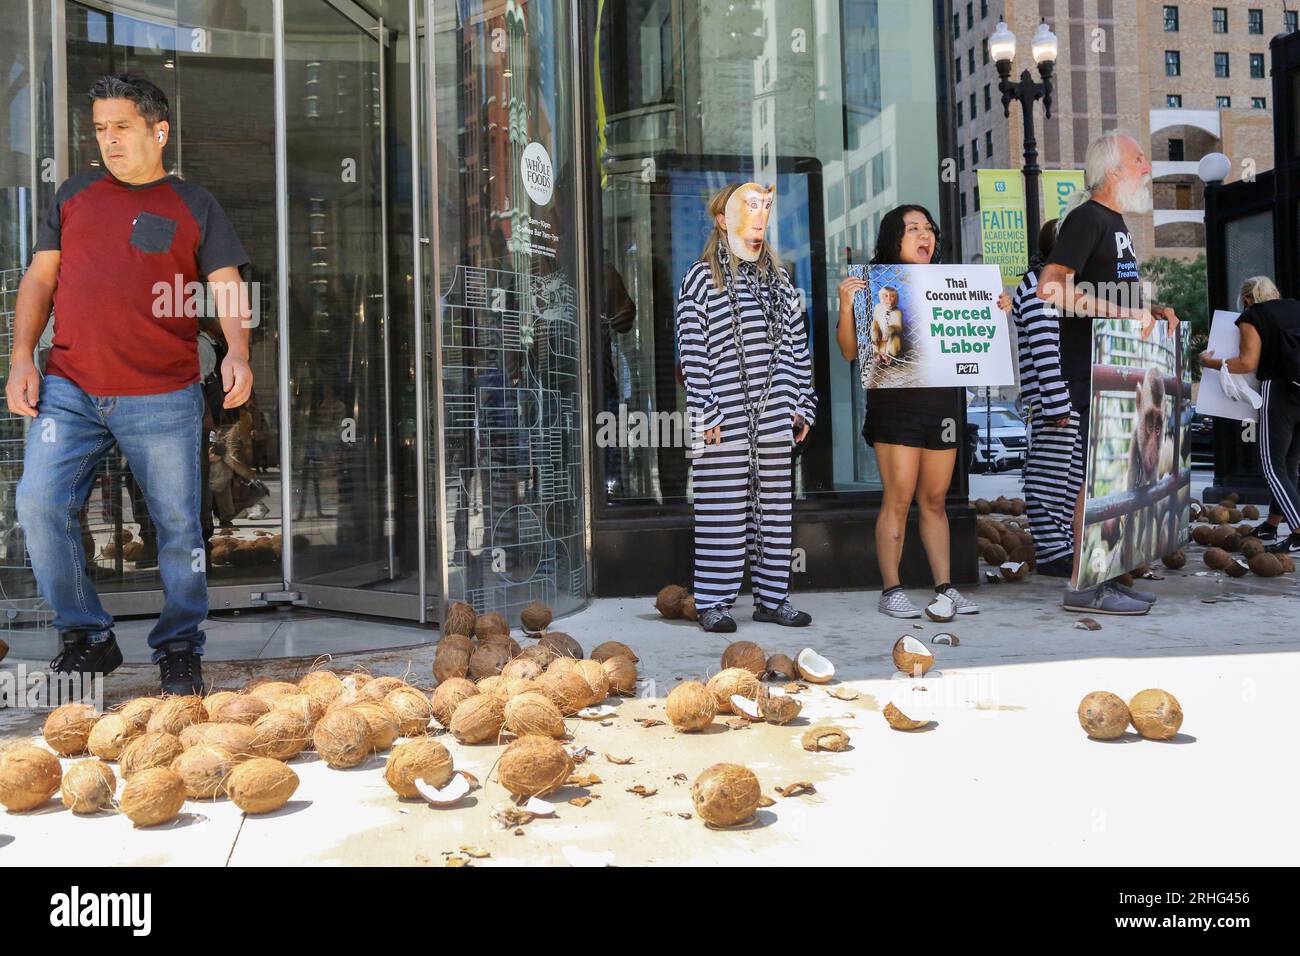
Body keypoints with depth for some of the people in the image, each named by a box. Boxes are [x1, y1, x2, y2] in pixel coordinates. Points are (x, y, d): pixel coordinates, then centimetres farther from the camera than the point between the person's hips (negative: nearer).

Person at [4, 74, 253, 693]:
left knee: (177, 525, -1)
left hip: (164, 398, -2)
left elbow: (228, 288, -1)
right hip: (68, 390, 3)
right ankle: (86, 637, 9)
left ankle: (179, 648, 17)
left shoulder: (195, 207, 8)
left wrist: (237, 351, -20)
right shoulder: (75, 195, 15)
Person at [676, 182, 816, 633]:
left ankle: (772, 597, 17)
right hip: (726, 418, -5)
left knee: (773, 509, 8)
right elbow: (693, 351, -6)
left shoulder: (779, 278, 17)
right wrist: (705, 413, -13)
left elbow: (797, 344, 17)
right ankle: (713, 601, 6)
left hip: (774, 419, 5)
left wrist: (802, 404, 10)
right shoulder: (701, 279, 0)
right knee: (723, 511, -2)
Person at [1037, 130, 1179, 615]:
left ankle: (1105, 577, 18)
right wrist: (1125, 312, -26)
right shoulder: (1087, 218, -11)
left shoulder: (1115, 222, 19)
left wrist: (1152, 312, 11)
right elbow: (1050, 287, -24)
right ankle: (1084, 586, -5)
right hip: (1093, 367, -10)